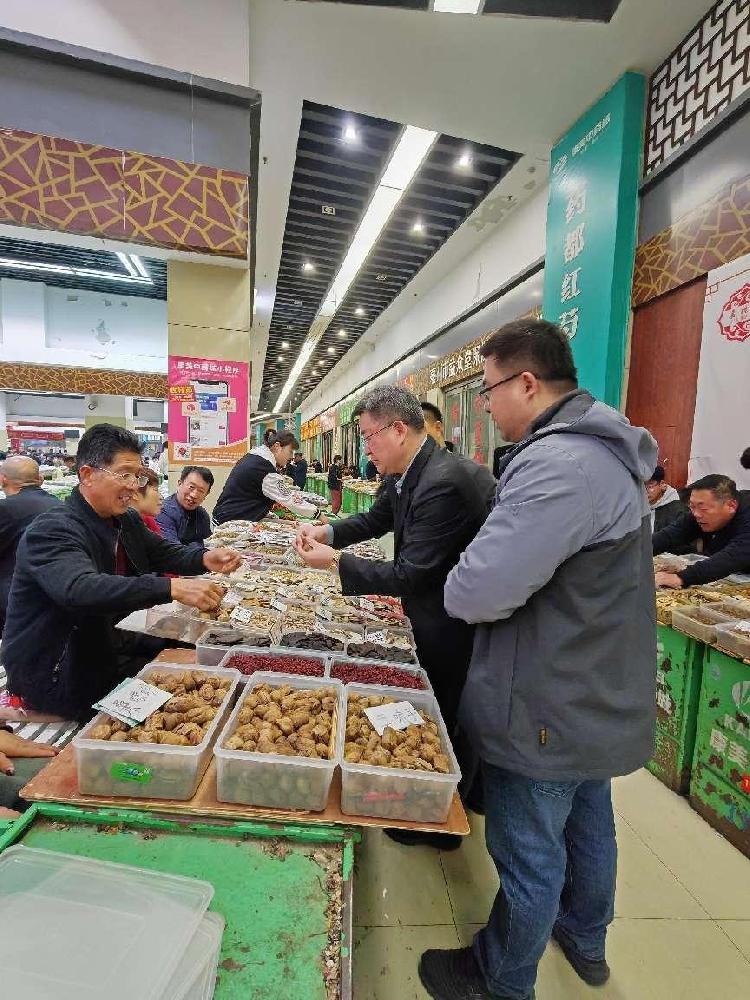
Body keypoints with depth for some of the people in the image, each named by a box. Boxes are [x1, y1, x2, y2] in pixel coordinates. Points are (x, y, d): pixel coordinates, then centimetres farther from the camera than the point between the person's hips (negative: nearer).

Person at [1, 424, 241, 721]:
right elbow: (79, 588, -43)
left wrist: (205, 559, -13)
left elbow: (163, 552, 11)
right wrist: (172, 588, -53)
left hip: (100, 642, 8)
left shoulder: (128, 521, 2)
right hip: (53, 675, -8)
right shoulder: (52, 530, -25)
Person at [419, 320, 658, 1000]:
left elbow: (476, 592, -34)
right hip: (601, 700, 10)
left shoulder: (559, 464, -29)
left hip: (549, 713, -10)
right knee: (589, 822, 29)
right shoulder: (603, 452, 6)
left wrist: (462, 581, -11)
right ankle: (586, 941, 54)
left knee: (529, 857, 14)